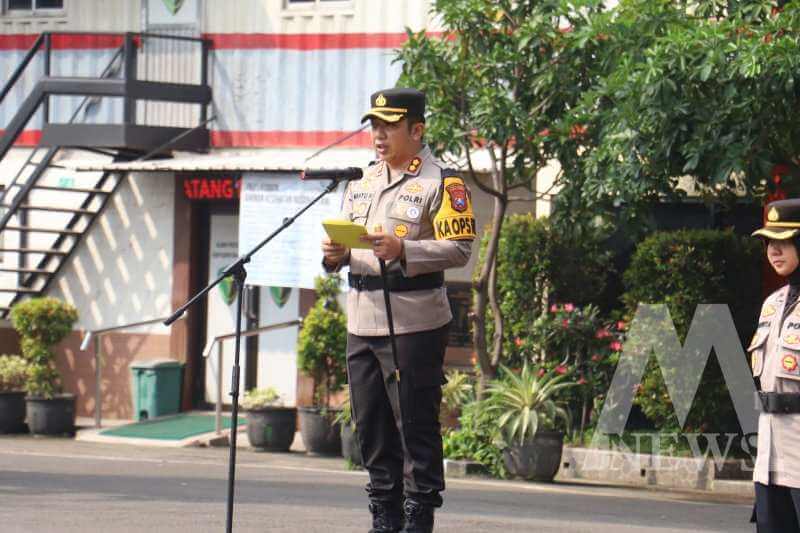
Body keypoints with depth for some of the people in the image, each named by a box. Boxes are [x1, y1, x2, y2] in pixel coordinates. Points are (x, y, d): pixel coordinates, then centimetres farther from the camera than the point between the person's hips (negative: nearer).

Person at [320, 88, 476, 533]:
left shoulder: (442, 183, -5)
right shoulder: (362, 183, 18)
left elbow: (459, 249, -13)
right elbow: (344, 241, 23)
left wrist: (403, 251, -25)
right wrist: (336, 255, 0)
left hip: (414, 325, -7)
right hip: (362, 324, 7)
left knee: (417, 428, -4)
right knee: (372, 429, 11)